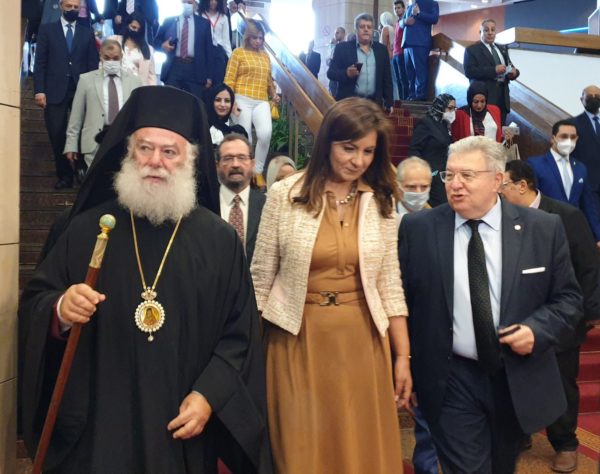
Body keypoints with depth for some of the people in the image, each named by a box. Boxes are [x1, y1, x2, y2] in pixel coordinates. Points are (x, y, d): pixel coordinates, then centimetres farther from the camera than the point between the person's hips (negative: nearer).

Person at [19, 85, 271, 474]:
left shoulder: (220, 240, -3)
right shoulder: (86, 228, -1)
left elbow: (240, 335, -3)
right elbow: (33, 303, 4)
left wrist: (210, 396, -13)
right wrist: (60, 310, -17)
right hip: (96, 420, 1)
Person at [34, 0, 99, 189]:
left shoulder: (87, 33, 12)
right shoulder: (47, 29, 8)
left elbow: (93, 64, 8)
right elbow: (40, 62, 3)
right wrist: (39, 90, -7)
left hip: (82, 90, 0)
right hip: (55, 90, 0)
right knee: (57, 136, 0)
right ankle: (64, 175, 13)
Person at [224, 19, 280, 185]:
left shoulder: (265, 55, 19)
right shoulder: (238, 53, 4)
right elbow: (229, 79, 0)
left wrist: (274, 94, 11)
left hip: (262, 102, 3)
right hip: (242, 100, -3)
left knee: (266, 133, -19)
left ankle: (258, 171, -3)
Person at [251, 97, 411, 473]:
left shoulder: (381, 201, 2)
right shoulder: (285, 194, -5)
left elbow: (390, 283, 6)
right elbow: (261, 278, 0)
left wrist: (403, 356, 4)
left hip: (361, 342, 2)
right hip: (298, 340, -2)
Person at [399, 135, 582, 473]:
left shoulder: (543, 228, -4)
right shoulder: (417, 228, -7)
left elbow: (568, 298, 2)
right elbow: (400, 297, -2)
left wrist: (538, 329, -16)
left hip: (519, 378, 3)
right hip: (451, 381, -2)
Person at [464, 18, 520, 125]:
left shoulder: (502, 49, 21)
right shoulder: (472, 50, 2)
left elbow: (510, 67, 23)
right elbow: (469, 71, -11)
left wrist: (514, 72, -3)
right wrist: (494, 70, -18)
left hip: (502, 96, 6)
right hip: (484, 96, -6)